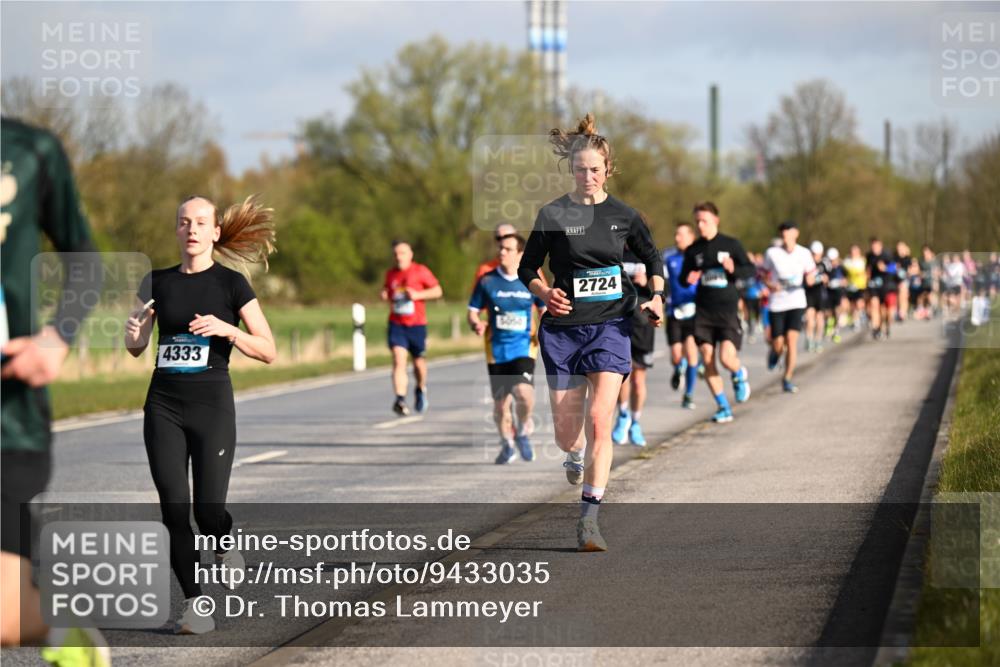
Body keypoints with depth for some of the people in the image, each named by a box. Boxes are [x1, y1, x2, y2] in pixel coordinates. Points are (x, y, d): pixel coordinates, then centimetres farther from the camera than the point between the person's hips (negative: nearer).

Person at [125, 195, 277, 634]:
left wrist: (226, 329, -21)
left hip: (212, 405, -3)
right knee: (174, 510, -5)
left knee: (208, 512, -10)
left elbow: (268, 351, -4)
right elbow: (136, 348, 16)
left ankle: (225, 543, 26)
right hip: (163, 405, 3)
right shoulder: (157, 282, 9)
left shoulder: (231, 284, -2)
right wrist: (133, 331, -8)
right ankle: (194, 606, 4)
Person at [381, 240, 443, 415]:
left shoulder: (420, 271, -3)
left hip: (417, 324, -2)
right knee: (398, 360, -16)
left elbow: (437, 291, -2)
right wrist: (385, 295, 1)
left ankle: (421, 389, 39)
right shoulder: (391, 274, 9)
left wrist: (417, 295, -16)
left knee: (419, 363, 9)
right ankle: (400, 399, -24)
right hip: (396, 324, 2)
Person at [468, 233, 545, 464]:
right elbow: (473, 311, 6)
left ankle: (523, 433, 3)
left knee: (524, 393, -24)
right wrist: (476, 324, -16)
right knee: (500, 402, 6)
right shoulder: (487, 281, 1)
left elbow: (545, 309, 13)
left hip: (523, 347, -2)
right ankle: (507, 444, 31)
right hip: (497, 350, 2)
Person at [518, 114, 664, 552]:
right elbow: (527, 270, 6)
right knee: (566, 431, 5)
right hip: (563, 329, 1)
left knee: (599, 421, -17)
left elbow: (652, 259, 19)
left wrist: (656, 297, 2)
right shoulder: (552, 215, -1)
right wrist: (545, 293, -14)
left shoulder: (624, 216, 3)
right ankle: (575, 457, 46)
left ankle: (588, 520, -13)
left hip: (611, 326, 0)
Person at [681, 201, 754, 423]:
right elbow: (683, 278, 16)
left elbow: (750, 270, 0)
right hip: (703, 311, 3)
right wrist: (689, 279, -7)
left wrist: (733, 269, -20)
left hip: (727, 309, -3)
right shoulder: (693, 250, 9)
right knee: (708, 361, -2)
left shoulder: (731, 245, 1)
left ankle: (740, 374, 21)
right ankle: (723, 408, 9)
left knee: (727, 358, -16)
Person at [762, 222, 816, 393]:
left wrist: (809, 279, -15)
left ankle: (787, 379, -1)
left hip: (796, 303, 0)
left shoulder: (804, 253, 0)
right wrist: (770, 285, -13)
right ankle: (774, 352, 39)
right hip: (777, 304, 0)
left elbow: (810, 278, 9)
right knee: (778, 344, -1)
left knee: (791, 340, -13)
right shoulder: (772, 253, -4)